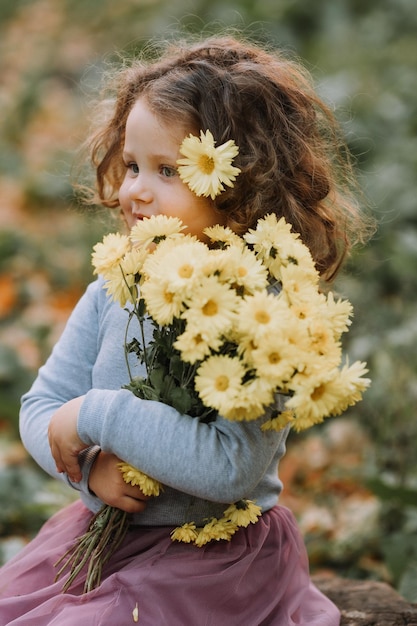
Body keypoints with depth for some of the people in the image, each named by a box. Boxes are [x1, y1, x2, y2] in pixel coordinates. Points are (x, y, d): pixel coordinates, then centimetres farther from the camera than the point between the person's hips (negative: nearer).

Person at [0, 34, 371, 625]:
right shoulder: (111, 293, -1)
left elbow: (229, 467, -30)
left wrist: (96, 415, -26)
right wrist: (91, 465, -18)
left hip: (219, 553, -6)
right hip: (105, 529, 6)